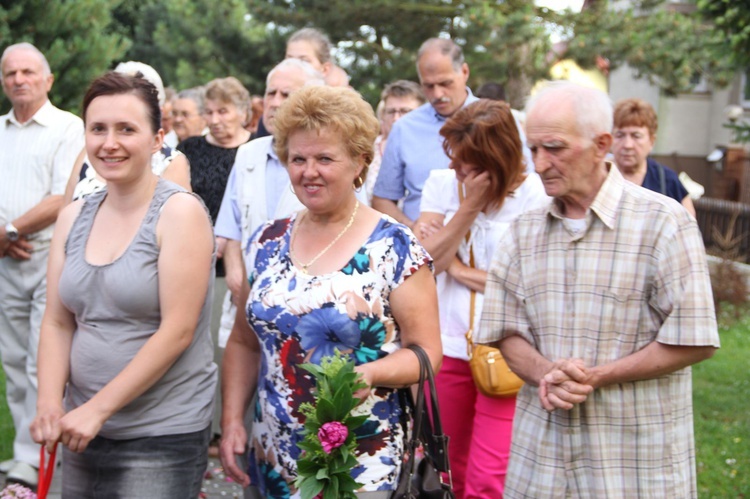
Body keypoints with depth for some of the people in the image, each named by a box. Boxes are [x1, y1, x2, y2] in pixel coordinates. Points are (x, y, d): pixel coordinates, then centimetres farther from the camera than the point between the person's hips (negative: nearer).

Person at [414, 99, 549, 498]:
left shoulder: (530, 192, -8)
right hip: (447, 346, 4)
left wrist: (458, 268, -7)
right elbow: (428, 261, -6)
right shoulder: (442, 183, 4)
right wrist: (469, 207, -12)